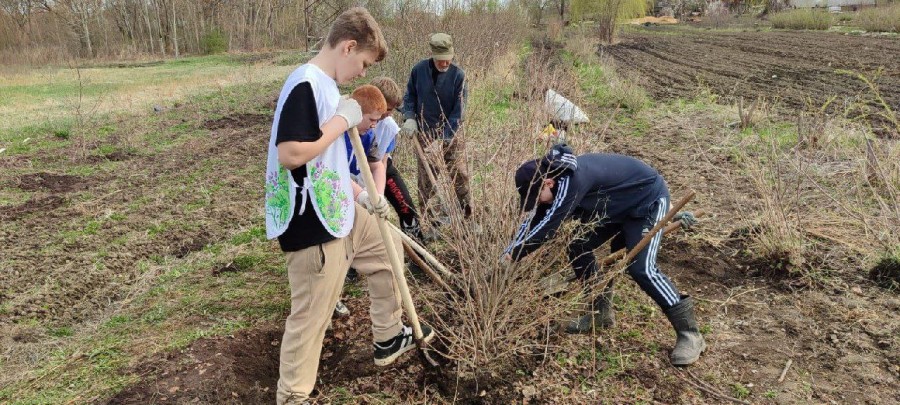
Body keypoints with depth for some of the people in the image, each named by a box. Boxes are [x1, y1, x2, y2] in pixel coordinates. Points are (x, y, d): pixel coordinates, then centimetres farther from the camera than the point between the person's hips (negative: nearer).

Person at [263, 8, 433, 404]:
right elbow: (291, 155, -30)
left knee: (388, 247, 26)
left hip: (340, 212, 10)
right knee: (311, 314, 1)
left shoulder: (327, 85, 10)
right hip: (313, 224, -10)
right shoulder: (305, 85, -20)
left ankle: (389, 338, 42)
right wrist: (342, 120, -19)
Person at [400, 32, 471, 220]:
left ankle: (467, 216, 15)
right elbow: (410, 96, 7)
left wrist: (441, 140, -21)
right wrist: (410, 117, -11)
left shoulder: (458, 75, -14)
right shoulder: (419, 70, -9)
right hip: (425, 134, 1)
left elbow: (458, 112, -15)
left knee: (460, 176, 2)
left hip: (451, 135, -1)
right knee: (426, 179, 6)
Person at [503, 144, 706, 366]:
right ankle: (601, 312, 16)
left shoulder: (573, 179, -34)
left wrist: (512, 255, -30)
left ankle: (689, 333, -9)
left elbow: (548, 225, -35)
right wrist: (508, 252, -9)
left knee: (641, 268, -21)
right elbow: (534, 221, -1)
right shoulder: (556, 176, -6)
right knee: (579, 247, 2)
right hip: (618, 205, 9)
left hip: (648, 200, -9)